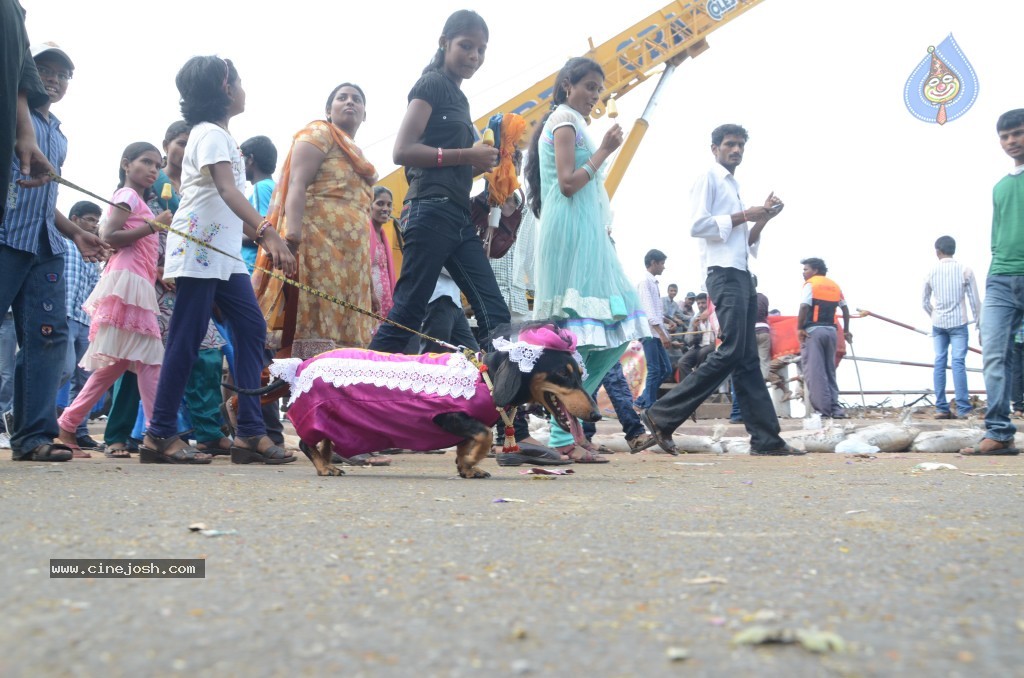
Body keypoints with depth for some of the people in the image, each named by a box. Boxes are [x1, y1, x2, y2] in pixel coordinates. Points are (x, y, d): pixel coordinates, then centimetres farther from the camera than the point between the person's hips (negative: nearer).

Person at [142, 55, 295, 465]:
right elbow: (227, 192, -25)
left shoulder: (219, 135, 21)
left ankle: (250, 432, 1)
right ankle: (160, 434, -2)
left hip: (224, 252, 10)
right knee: (187, 340, -7)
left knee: (251, 329, 2)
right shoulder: (210, 133, -10)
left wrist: (261, 239, 20)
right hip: (197, 248, -10)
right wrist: (268, 232, -37)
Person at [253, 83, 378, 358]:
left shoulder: (356, 156, 29)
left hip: (350, 257, 8)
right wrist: (292, 235, -24)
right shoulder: (319, 133, 6)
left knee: (344, 337, 0)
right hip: (318, 244, -8)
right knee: (316, 337, -17)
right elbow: (296, 185, -8)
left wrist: (365, 269, 20)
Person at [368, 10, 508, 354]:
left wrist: (484, 162, 7)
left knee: (495, 315, 1)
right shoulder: (433, 83, -1)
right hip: (432, 210, -9)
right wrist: (467, 155, -13)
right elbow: (403, 151, -13)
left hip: (458, 216, 9)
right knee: (405, 314, -9)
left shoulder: (459, 97, 23)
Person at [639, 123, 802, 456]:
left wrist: (762, 219, 10)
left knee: (748, 359, 4)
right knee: (732, 351, -17)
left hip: (742, 275, 9)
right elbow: (698, 225, -14)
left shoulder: (733, 186, 26)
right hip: (724, 274, -9)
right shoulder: (709, 178, 1)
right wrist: (743, 216, -9)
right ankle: (662, 415, -14)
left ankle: (766, 438, 2)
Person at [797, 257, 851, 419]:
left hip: (813, 330, -7)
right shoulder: (835, 286, 18)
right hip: (831, 330, 7)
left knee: (814, 370, -6)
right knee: (830, 370, 12)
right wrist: (846, 330, 26)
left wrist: (799, 328, -11)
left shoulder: (810, 284, -2)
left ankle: (822, 408, -12)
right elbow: (845, 308, 19)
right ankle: (835, 408, 6)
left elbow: (804, 306, -15)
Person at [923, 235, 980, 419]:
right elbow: (974, 300, -2)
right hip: (958, 322, -2)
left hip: (938, 324, 2)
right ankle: (963, 409, -10)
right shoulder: (965, 270, -3)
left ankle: (941, 409, 2)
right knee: (959, 364, -5)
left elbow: (925, 302, 11)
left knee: (939, 363, 4)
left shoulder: (931, 272, 3)